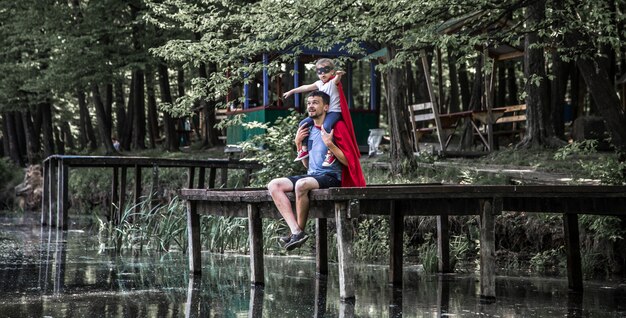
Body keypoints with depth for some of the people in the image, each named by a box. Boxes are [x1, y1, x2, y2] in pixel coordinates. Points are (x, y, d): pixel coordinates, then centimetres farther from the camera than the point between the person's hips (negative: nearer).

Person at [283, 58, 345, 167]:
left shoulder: (333, 82, -8)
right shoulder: (319, 84, 15)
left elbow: (337, 79, -32)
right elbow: (306, 87, 25)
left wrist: (339, 74, -57)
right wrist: (292, 91, 32)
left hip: (334, 112, -8)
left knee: (326, 126, -36)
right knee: (303, 124, 2)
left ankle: (330, 153, -31)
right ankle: (304, 149, 10)